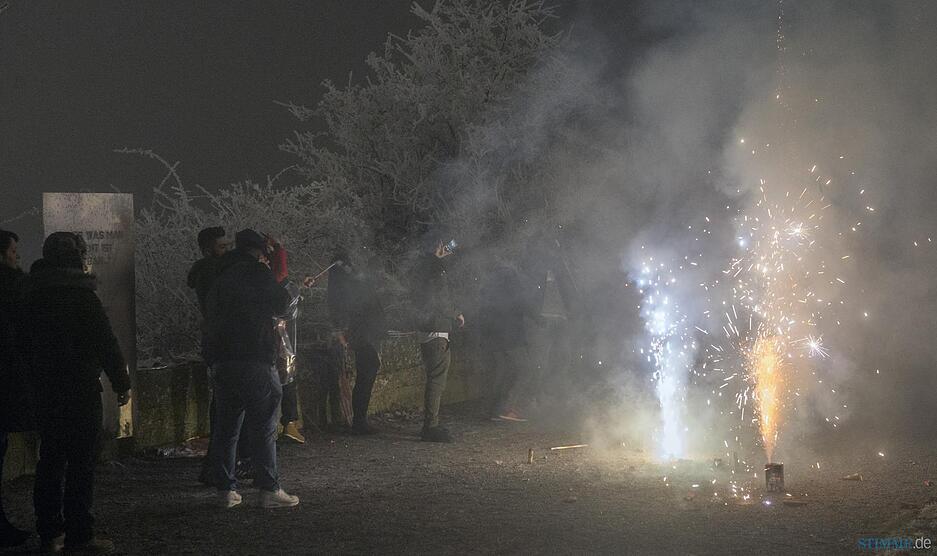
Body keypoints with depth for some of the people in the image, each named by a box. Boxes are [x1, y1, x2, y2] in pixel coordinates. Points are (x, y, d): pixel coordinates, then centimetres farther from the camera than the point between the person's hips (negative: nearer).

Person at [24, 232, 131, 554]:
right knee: (82, 461, -4)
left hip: (45, 391, 7)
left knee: (50, 459, 13)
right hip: (81, 391, -7)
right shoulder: (80, 295, -14)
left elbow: (27, 343, 15)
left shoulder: (34, 295, 9)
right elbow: (105, 342, -14)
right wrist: (122, 382, -6)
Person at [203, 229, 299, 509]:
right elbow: (281, 303, -3)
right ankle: (269, 489, -4)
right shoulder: (254, 271, -4)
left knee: (226, 428, 10)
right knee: (263, 428, -4)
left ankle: (227, 489, 11)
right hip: (254, 360, -7)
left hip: (221, 362, 7)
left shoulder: (220, 279, 20)